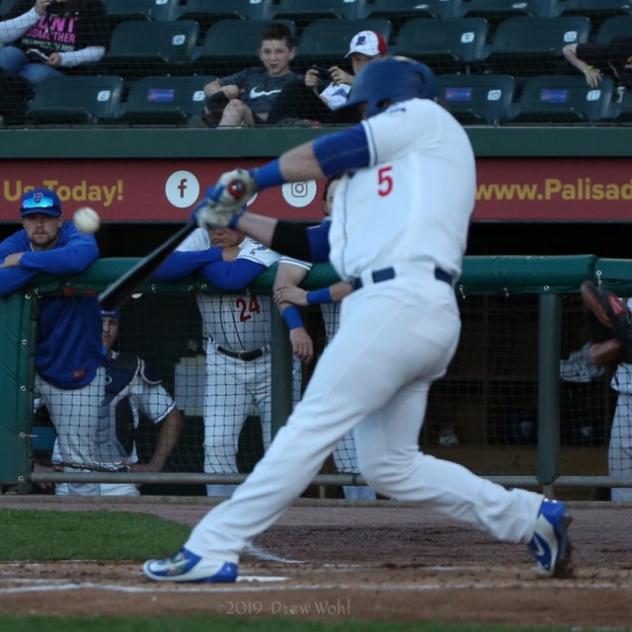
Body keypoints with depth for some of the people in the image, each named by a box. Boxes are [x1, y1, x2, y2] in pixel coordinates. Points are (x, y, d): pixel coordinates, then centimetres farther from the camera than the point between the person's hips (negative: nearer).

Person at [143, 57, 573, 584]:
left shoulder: (424, 116, 9)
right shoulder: (385, 175, 32)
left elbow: (322, 156, 4)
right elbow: (316, 244, 30)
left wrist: (249, 181, 16)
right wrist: (238, 219, 29)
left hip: (400, 301, -10)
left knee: (311, 427, -12)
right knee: (390, 464, 9)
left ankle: (212, 550, -15)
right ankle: (533, 517, 13)